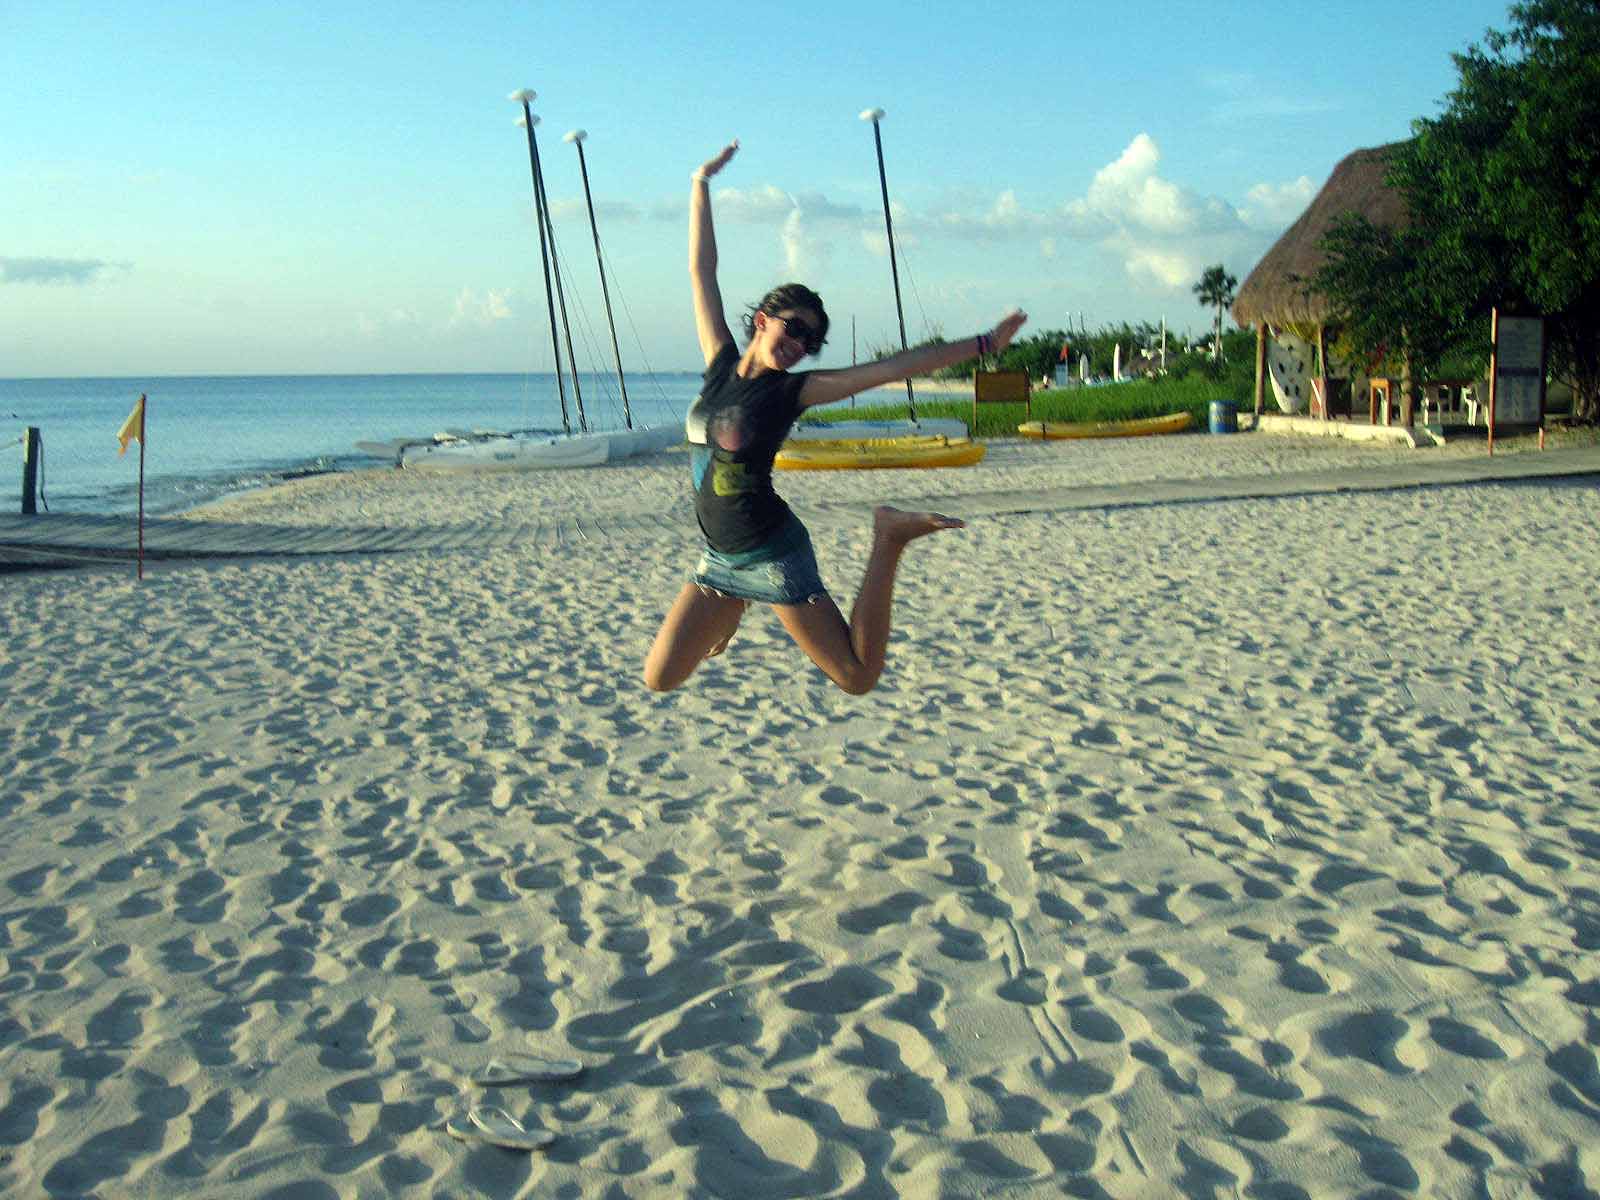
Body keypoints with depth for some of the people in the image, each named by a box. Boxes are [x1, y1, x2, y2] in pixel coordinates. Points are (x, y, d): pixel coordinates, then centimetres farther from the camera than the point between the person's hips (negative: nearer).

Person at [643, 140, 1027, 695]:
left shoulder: (793, 391, -8)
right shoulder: (721, 364, 2)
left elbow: (894, 367, -10)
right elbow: (702, 270, 7)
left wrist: (983, 343, -12)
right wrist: (702, 185, 11)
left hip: (773, 554, -4)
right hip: (719, 558, 5)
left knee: (858, 678, -4)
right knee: (659, 679, 4)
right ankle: (733, 608, 28)